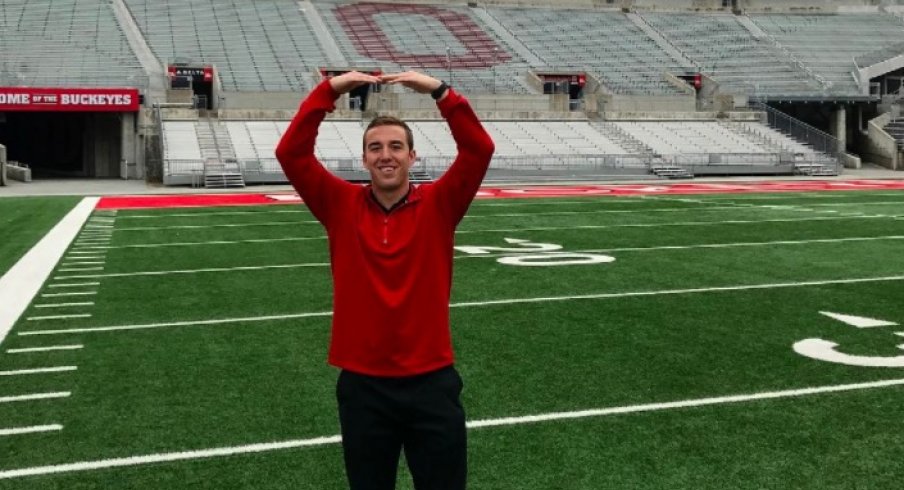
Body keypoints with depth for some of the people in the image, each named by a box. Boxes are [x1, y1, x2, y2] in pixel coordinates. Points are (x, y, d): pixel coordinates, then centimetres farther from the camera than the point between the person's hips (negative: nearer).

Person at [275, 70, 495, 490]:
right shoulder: (342, 206, 0)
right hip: (363, 383, 1)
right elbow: (290, 153, -9)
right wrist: (330, 90, -15)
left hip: (431, 380, 0)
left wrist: (439, 91, -20)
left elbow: (480, 149, -13)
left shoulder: (438, 205, -2)